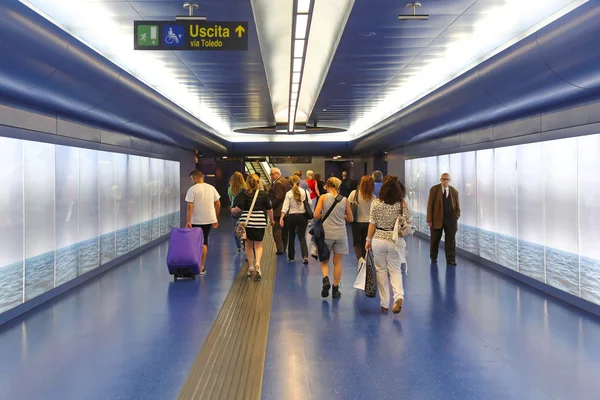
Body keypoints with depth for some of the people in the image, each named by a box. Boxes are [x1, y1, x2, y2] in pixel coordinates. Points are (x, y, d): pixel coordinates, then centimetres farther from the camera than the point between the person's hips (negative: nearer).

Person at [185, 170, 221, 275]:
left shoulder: (192, 189, -9)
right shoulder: (211, 188, 6)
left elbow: (190, 206, -15)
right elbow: (218, 204, 9)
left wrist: (188, 221, -15)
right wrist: (216, 219, 18)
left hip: (196, 221, -4)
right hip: (209, 219, 4)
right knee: (204, 243, 10)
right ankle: (202, 268, 10)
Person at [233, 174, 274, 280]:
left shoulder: (243, 193, -5)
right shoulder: (263, 194, 0)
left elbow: (238, 207, -12)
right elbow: (269, 209, 4)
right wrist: (271, 220, 19)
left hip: (246, 221, 0)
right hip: (260, 221, 0)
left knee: (248, 244, 16)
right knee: (258, 245, 8)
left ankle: (250, 266, 19)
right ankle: (257, 263, -15)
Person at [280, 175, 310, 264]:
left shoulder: (288, 193, -5)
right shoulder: (305, 192, -3)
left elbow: (285, 207, -12)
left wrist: (281, 218, -14)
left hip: (291, 217, 0)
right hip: (303, 216, 0)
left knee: (291, 237, 15)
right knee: (302, 237, 6)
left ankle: (291, 257, 24)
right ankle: (305, 256, -14)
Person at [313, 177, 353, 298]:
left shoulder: (323, 197, -5)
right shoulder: (345, 200, 0)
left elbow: (316, 215, -9)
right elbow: (350, 219, 6)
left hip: (326, 233, -1)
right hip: (340, 234, 1)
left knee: (324, 261, 15)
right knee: (337, 262, 11)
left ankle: (325, 279, -12)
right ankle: (335, 290, 15)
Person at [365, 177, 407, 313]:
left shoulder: (376, 203, -6)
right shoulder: (401, 204, -8)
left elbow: (372, 224, -2)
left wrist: (368, 240, 7)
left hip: (378, 240, 0)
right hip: (395, 241, 0)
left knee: (381, 271, 12)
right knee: (395, 270, 10)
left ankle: (384, 303, 15)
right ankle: (398, 296, -15)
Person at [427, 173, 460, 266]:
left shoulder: (454, 191, 5)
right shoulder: (434, 189, -2)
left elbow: (457, 207, 11)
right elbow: (430, 205, -4)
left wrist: (456, 218, -2)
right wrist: (429, 219, -9)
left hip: (451, 219, 1)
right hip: (437, 219, -1)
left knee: (451, 240, 0)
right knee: (435, 240, 8)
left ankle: (451, 260, 5)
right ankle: (433, 258, 24)